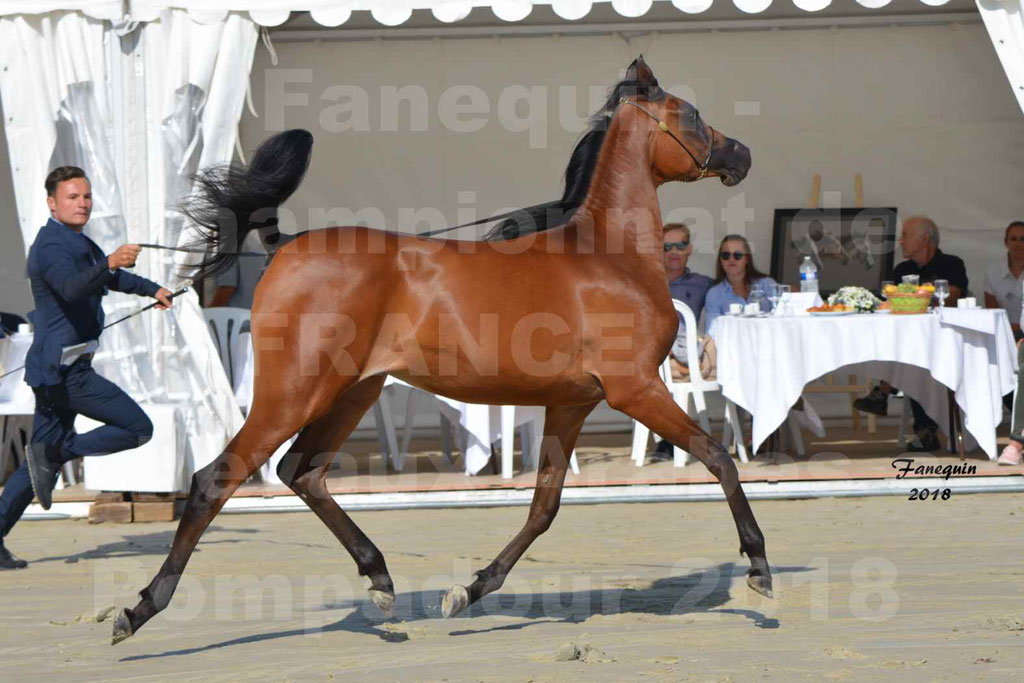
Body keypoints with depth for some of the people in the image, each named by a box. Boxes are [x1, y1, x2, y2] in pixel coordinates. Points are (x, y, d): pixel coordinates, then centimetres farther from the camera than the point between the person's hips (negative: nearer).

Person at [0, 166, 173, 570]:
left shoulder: (79, 243, 18)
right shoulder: (51, 246, -14)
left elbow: (110, 277, 38)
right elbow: (72, 287, -36)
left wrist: (151, 289, 45)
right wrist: (110, 263, -49)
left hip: (59, 370, 10)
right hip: (63, 369, -10)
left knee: (45, 461, 11)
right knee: (138, 428, -10)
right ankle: (53, 454, -10)